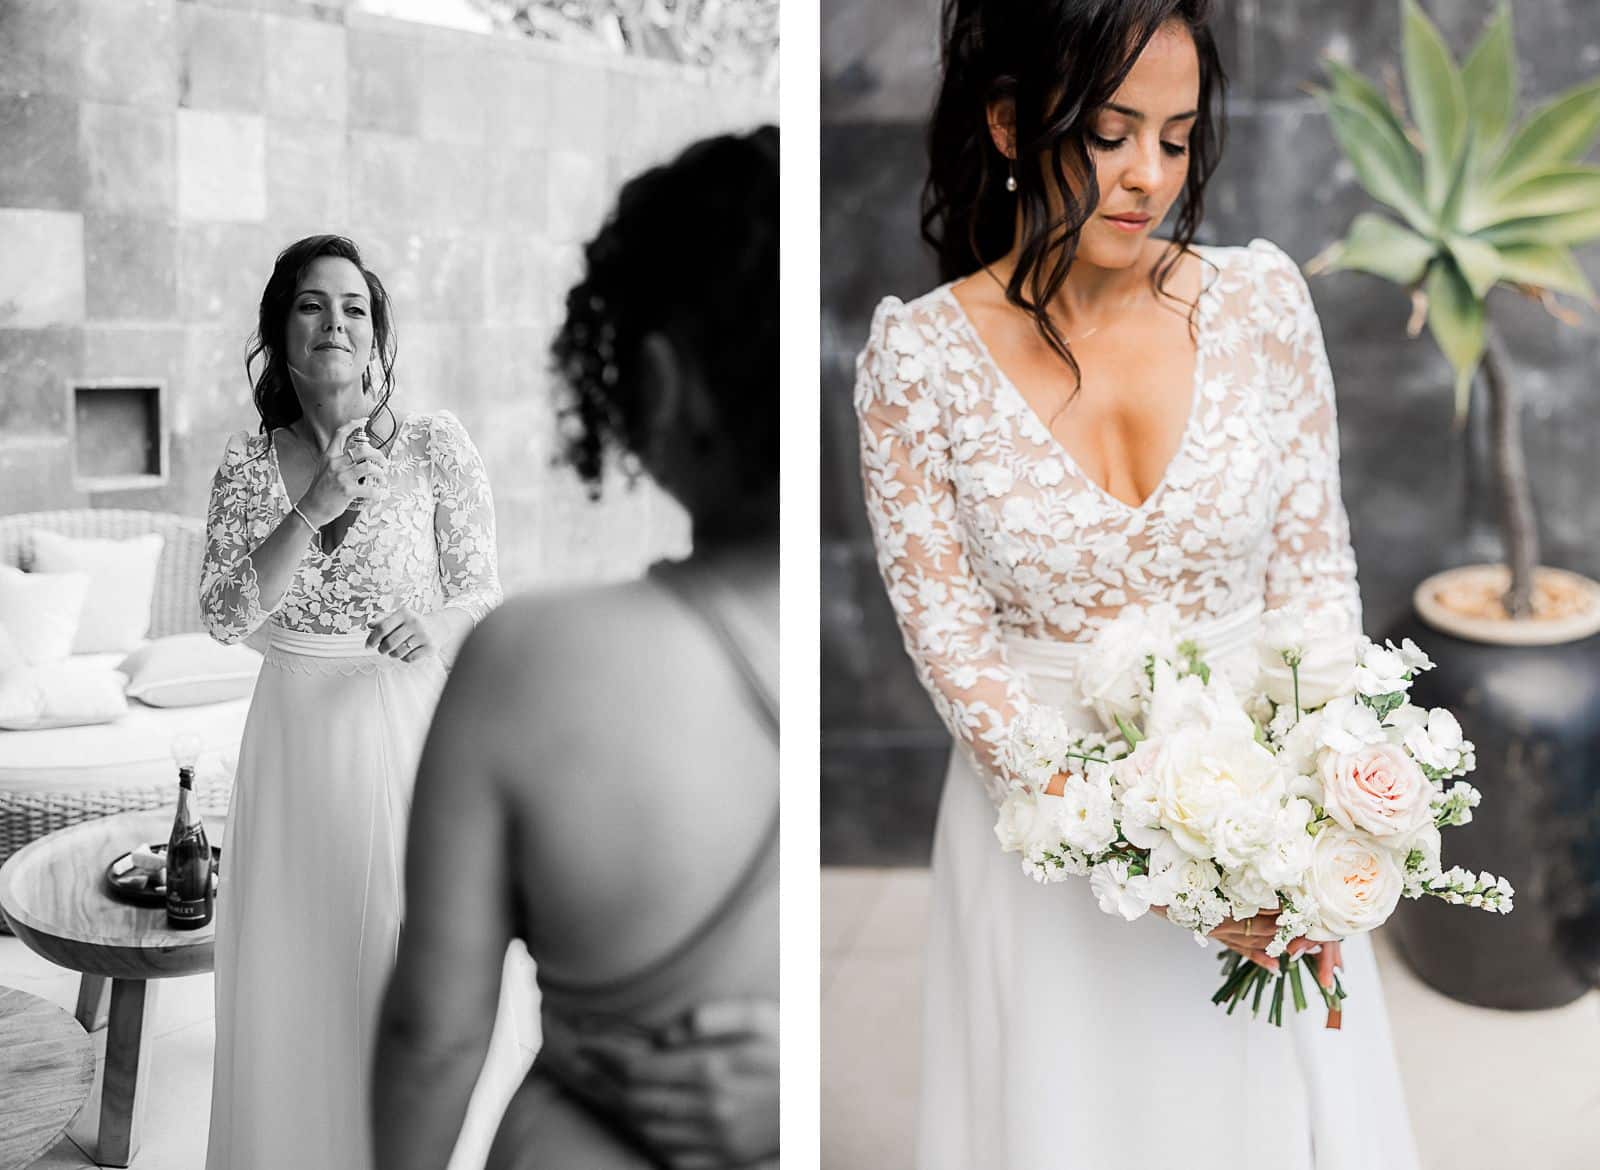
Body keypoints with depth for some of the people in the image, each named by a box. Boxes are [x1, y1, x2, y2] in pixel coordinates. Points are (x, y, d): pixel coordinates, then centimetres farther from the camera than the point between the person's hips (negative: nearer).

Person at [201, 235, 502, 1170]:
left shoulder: (433, 444, -4)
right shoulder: (249, 464, 3)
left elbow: (484, 594, 0)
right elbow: (226, 616, -6)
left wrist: (437, 623, -22)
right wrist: (314, 511, -17)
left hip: (409, 727, -2)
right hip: (296, 733, 3)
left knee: (408, 959, 1)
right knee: (288, 963, 8)